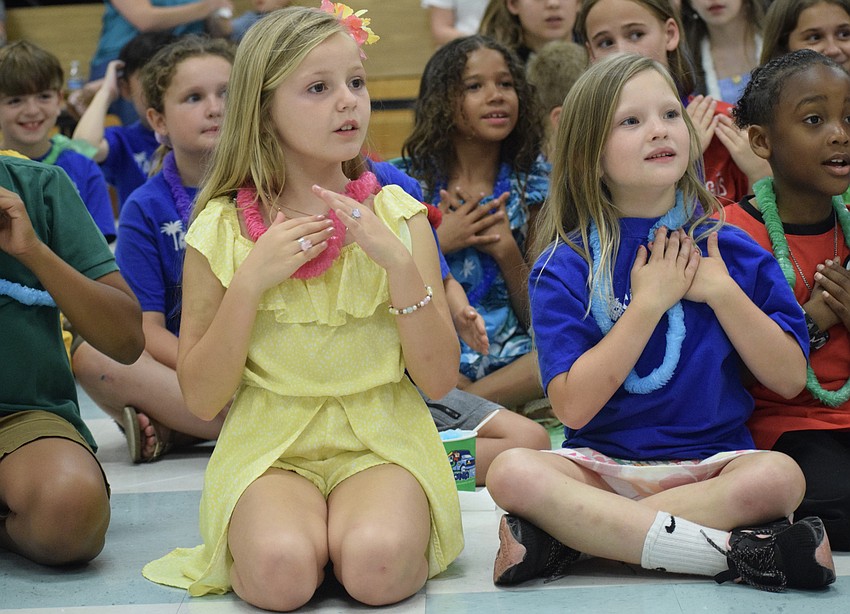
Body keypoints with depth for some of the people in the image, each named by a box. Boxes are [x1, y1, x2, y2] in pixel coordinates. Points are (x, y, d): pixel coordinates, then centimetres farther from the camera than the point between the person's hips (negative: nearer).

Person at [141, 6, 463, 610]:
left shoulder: (397, 215, 3)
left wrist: (398, 261, -15)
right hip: (269, 442, 0)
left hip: (382, 438, 1)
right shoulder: (221, 230, 0)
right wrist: (250, 281, -13)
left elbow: (440, 378, -2)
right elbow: (201, 398, -1)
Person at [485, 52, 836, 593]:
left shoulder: (732, 249, 5)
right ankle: (738, 553, -30)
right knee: (512, 472, -31)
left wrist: (721, 291, -9)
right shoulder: (565, 266, -2)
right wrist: (649, 302, -14)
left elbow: (790, 379, 1)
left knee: (780, 476, -31)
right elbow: (572, 406, -12)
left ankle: (561, 542, -24)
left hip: (714, 461, 1)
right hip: (603, 464, -1)